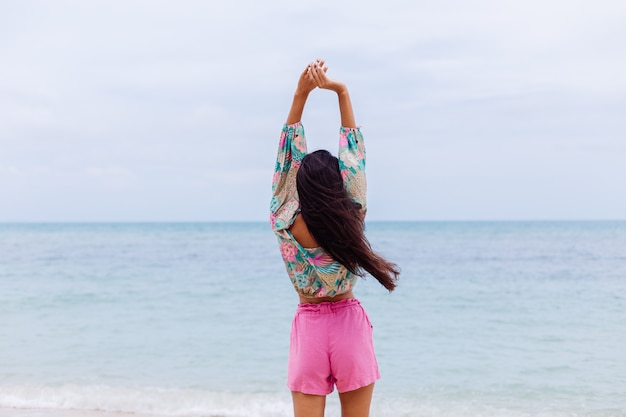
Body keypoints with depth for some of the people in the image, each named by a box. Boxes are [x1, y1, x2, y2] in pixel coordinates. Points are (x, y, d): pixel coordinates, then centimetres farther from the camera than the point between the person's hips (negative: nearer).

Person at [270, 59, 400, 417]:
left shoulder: (286, 224, -11)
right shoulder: (351, 219, -11)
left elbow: (288, 156, -6)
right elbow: (354, 154, -4)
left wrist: (301, 95, -4)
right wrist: (342, 93, -2)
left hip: (309, 329, 0)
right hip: (350, 327, 0)